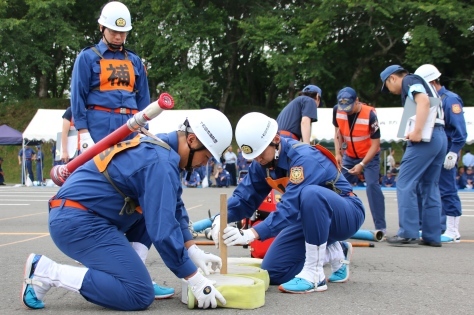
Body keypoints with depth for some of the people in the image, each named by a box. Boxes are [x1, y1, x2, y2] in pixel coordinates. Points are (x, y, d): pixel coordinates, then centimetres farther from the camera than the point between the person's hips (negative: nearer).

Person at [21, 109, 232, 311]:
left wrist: (193, 251, 11)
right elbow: (163, 230, -22)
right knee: (141, 295, -14)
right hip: (78, 222, -11)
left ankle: (131, 274, 6)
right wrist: (195, 279, -14)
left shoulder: (158, 147, 13)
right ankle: (48, 272, -11)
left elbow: (174, 210, 20)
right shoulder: (161, 162, -17)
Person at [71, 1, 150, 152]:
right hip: (100, 127, -4)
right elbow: (78, 96, 0)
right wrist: (83, 132, -8)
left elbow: (143, 97, 17)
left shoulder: (135, 61, 17)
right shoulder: (87, 57, 5)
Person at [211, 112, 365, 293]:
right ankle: (334, 252, 16)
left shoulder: (303, 157, -31)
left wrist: (251, 234, -50)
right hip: (311, 219, 8)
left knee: (311, 194, -41)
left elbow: (291, 206, -41)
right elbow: (244, 197, -9)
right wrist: (222, 218, -30)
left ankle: (314, 274, -26)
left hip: (346, 215, -8)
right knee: (273, 273, -2)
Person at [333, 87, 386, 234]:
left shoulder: (370, 114, -28)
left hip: (369, 156, -5)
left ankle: (381, 227, -13)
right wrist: (338, 153, -7)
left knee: (372, 185, -19)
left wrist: (362, 164, -29)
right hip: (349, 156, 5)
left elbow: (375, 144, -24)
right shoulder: (337, 110, -15)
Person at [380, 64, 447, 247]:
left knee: (405, 184, -7)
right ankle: (432, 236, 11)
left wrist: (417, 131, -24)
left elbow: (423, 101, -18)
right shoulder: (422, 84, 28)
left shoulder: (409, 80, 0)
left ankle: (408, 233, -10)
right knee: (430, 186, 11)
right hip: (440, 137, 9)